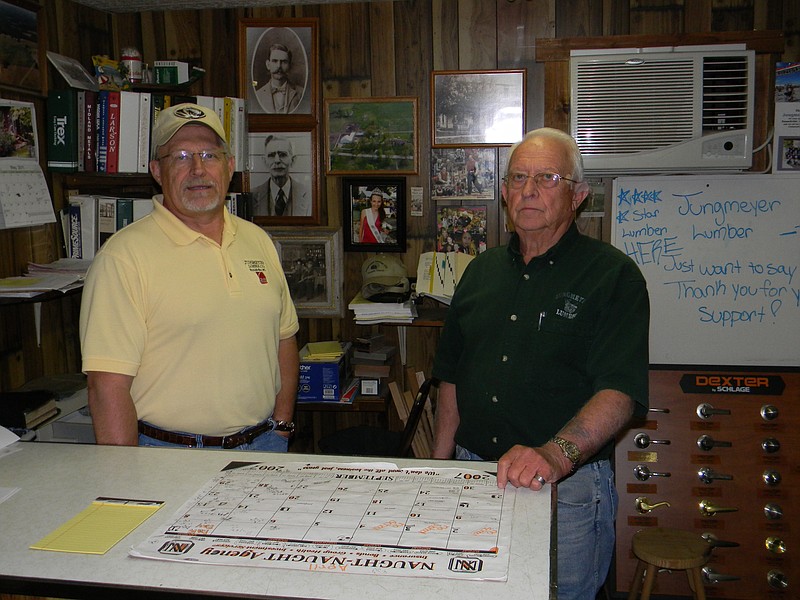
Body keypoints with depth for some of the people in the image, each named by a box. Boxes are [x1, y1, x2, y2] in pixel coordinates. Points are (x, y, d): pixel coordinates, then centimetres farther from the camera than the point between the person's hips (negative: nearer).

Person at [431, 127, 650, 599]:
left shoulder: (613, 275, -8)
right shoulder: (482, 271, 10)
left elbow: (620, 391, -19)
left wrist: (555, 454, -33)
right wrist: (441, 461, 12)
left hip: (568, 486, -5)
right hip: (472, 473, 5)